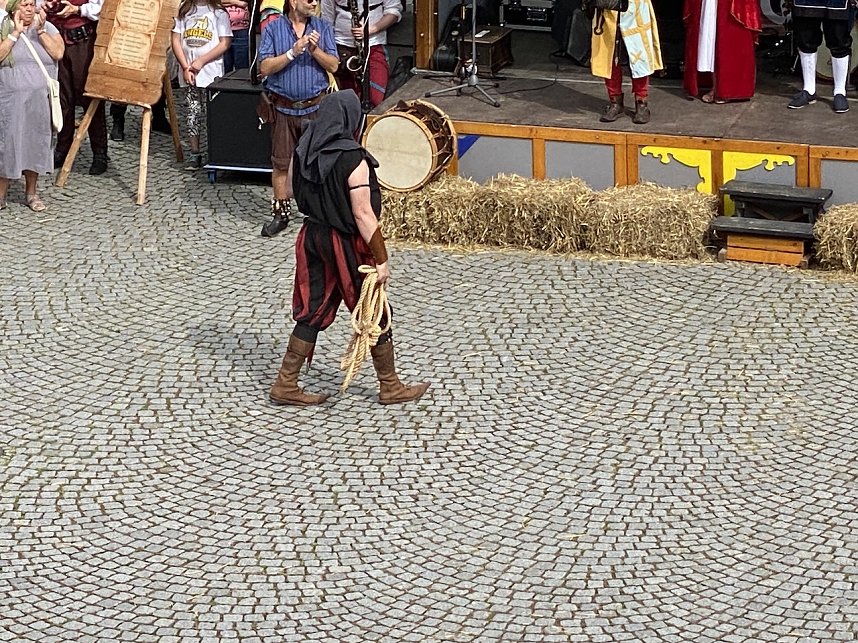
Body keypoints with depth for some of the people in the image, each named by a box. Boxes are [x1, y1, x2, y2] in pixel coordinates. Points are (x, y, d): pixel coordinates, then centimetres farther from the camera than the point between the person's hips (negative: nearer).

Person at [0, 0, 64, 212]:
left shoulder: (47, 28, 8)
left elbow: (58, 53, -7)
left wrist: (40, 31, -11)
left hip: (40, 101, 2)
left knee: (35, 144, 7)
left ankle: (31, 193, 18)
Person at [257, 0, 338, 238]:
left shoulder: (323, 27, 3)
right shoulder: (273, 28, -2)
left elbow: (333, 66, -2)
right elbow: (265, 68, -9)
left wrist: (315, 50, -19)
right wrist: (293, 52, -19)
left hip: (315, 107, 1)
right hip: (283, 108, -1)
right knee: (280, 162, 5)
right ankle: (280, 214, 16)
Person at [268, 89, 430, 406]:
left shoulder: (306, 151, -2)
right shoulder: (352, 160, -23)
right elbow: (363, 214, -22)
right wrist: (381, 259, -17)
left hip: (313, 236, 7)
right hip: (346, 245, -6)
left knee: (312, 312, 15)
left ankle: (285, 384, 16)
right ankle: (390, 387, 22)